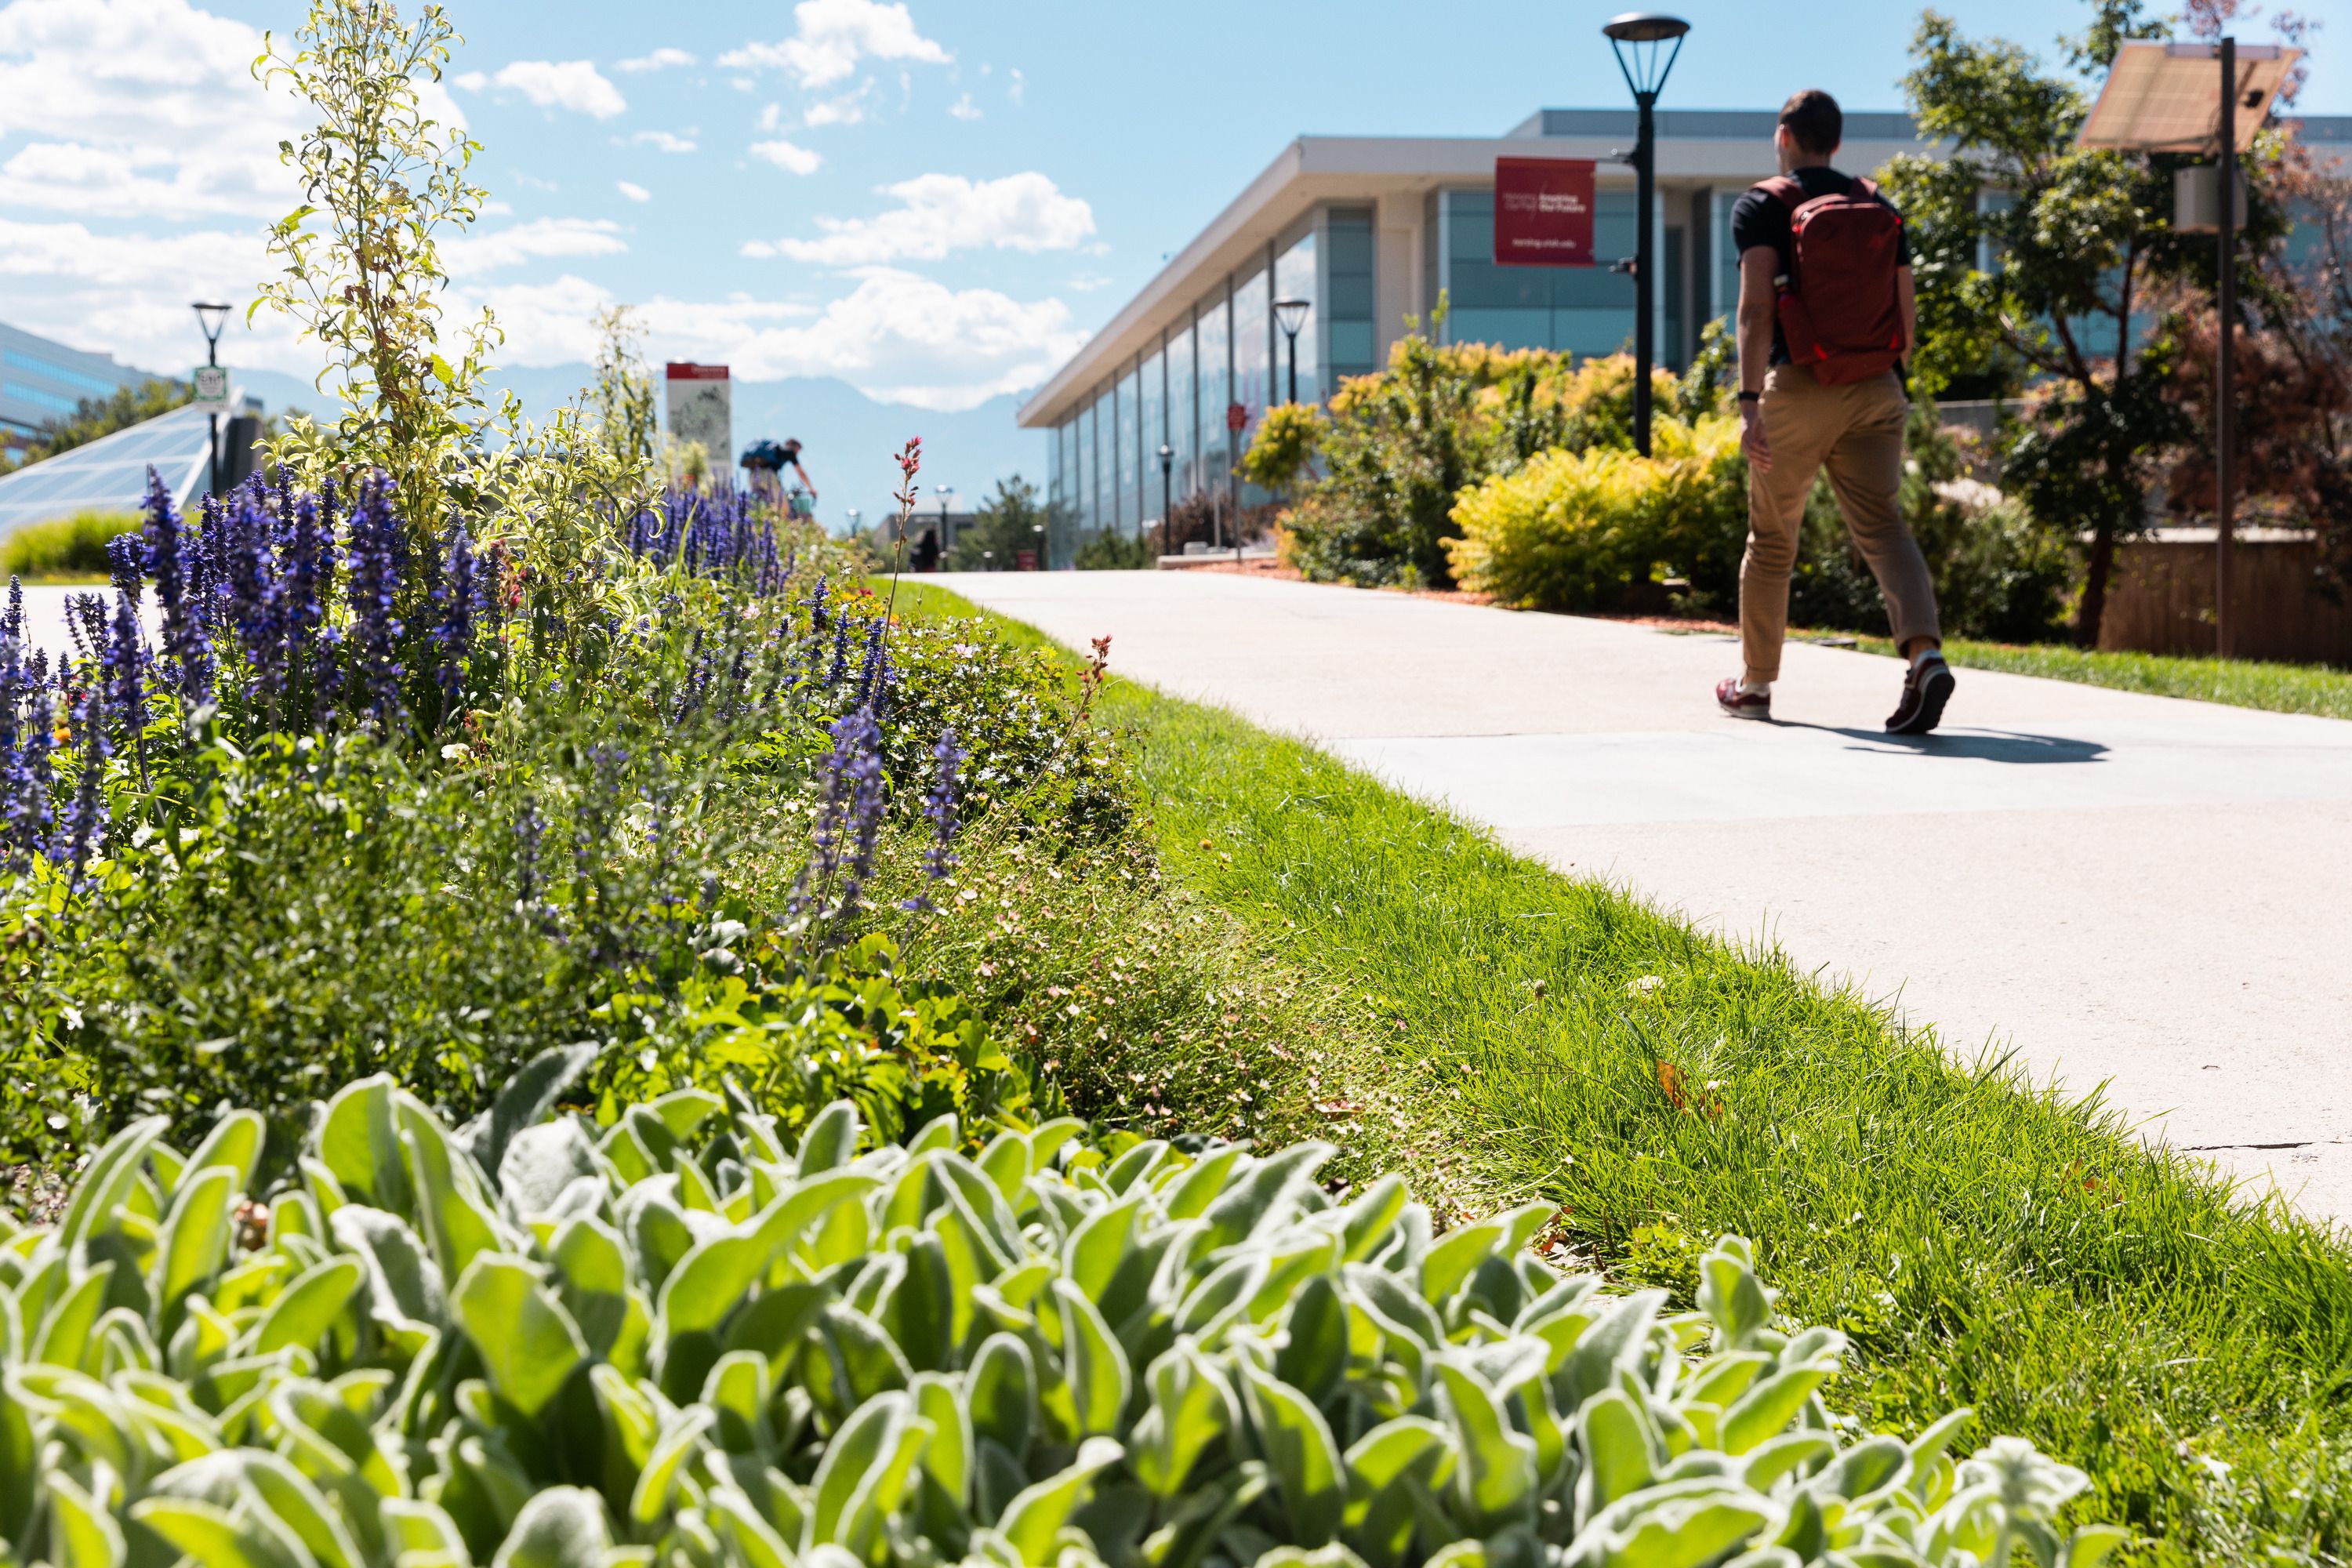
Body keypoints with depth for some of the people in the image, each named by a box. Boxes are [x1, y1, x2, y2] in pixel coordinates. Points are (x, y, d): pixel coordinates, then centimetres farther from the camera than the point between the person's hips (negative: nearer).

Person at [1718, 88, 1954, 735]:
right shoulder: (1881, 207, 12)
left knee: (1771, 538, 11)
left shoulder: (1762, 207, -2)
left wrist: (1748, 401, -23)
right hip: (1874, 391, 3)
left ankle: (1754, 683, 24)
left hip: (1797, 391, -3)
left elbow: (1755, 306, -16)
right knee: (1882, 526, -4)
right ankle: (1925, 653, -28)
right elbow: (1907, 312, 14)